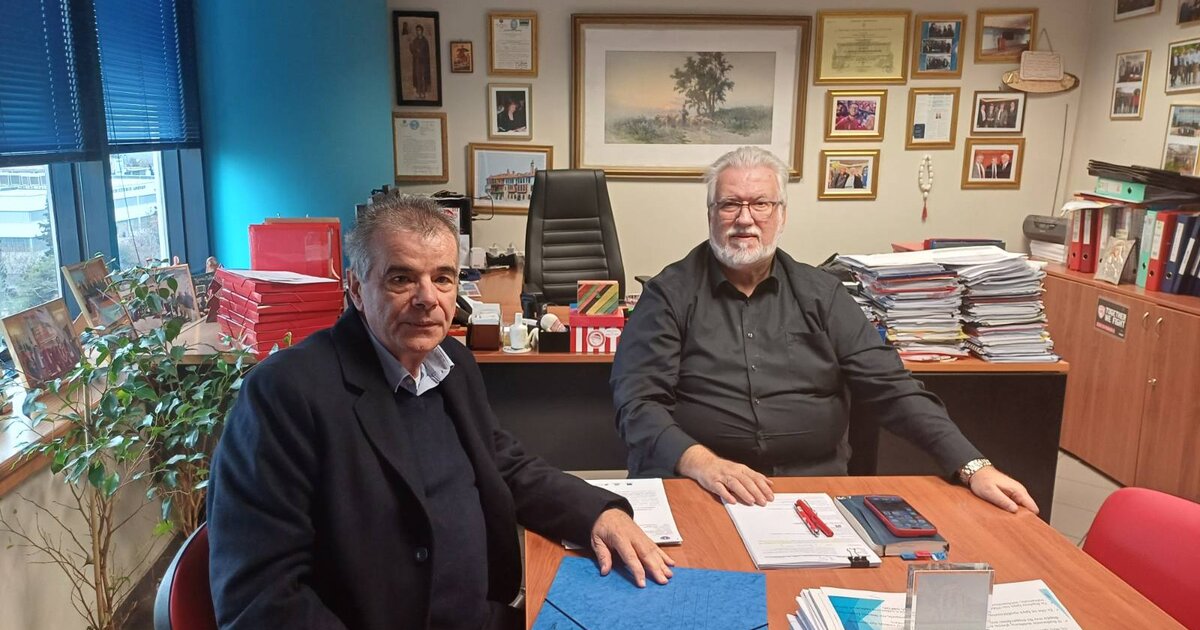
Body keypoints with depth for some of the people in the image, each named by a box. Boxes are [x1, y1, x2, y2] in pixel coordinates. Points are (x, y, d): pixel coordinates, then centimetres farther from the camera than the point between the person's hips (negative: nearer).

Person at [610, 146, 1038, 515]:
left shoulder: (820, 295, 9)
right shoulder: (671, 294, 1)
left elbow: (891, 388, 4)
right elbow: (637, 400, -8)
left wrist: (973, 467, -7)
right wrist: (701, 462, -25)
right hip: (697, 490, -2)